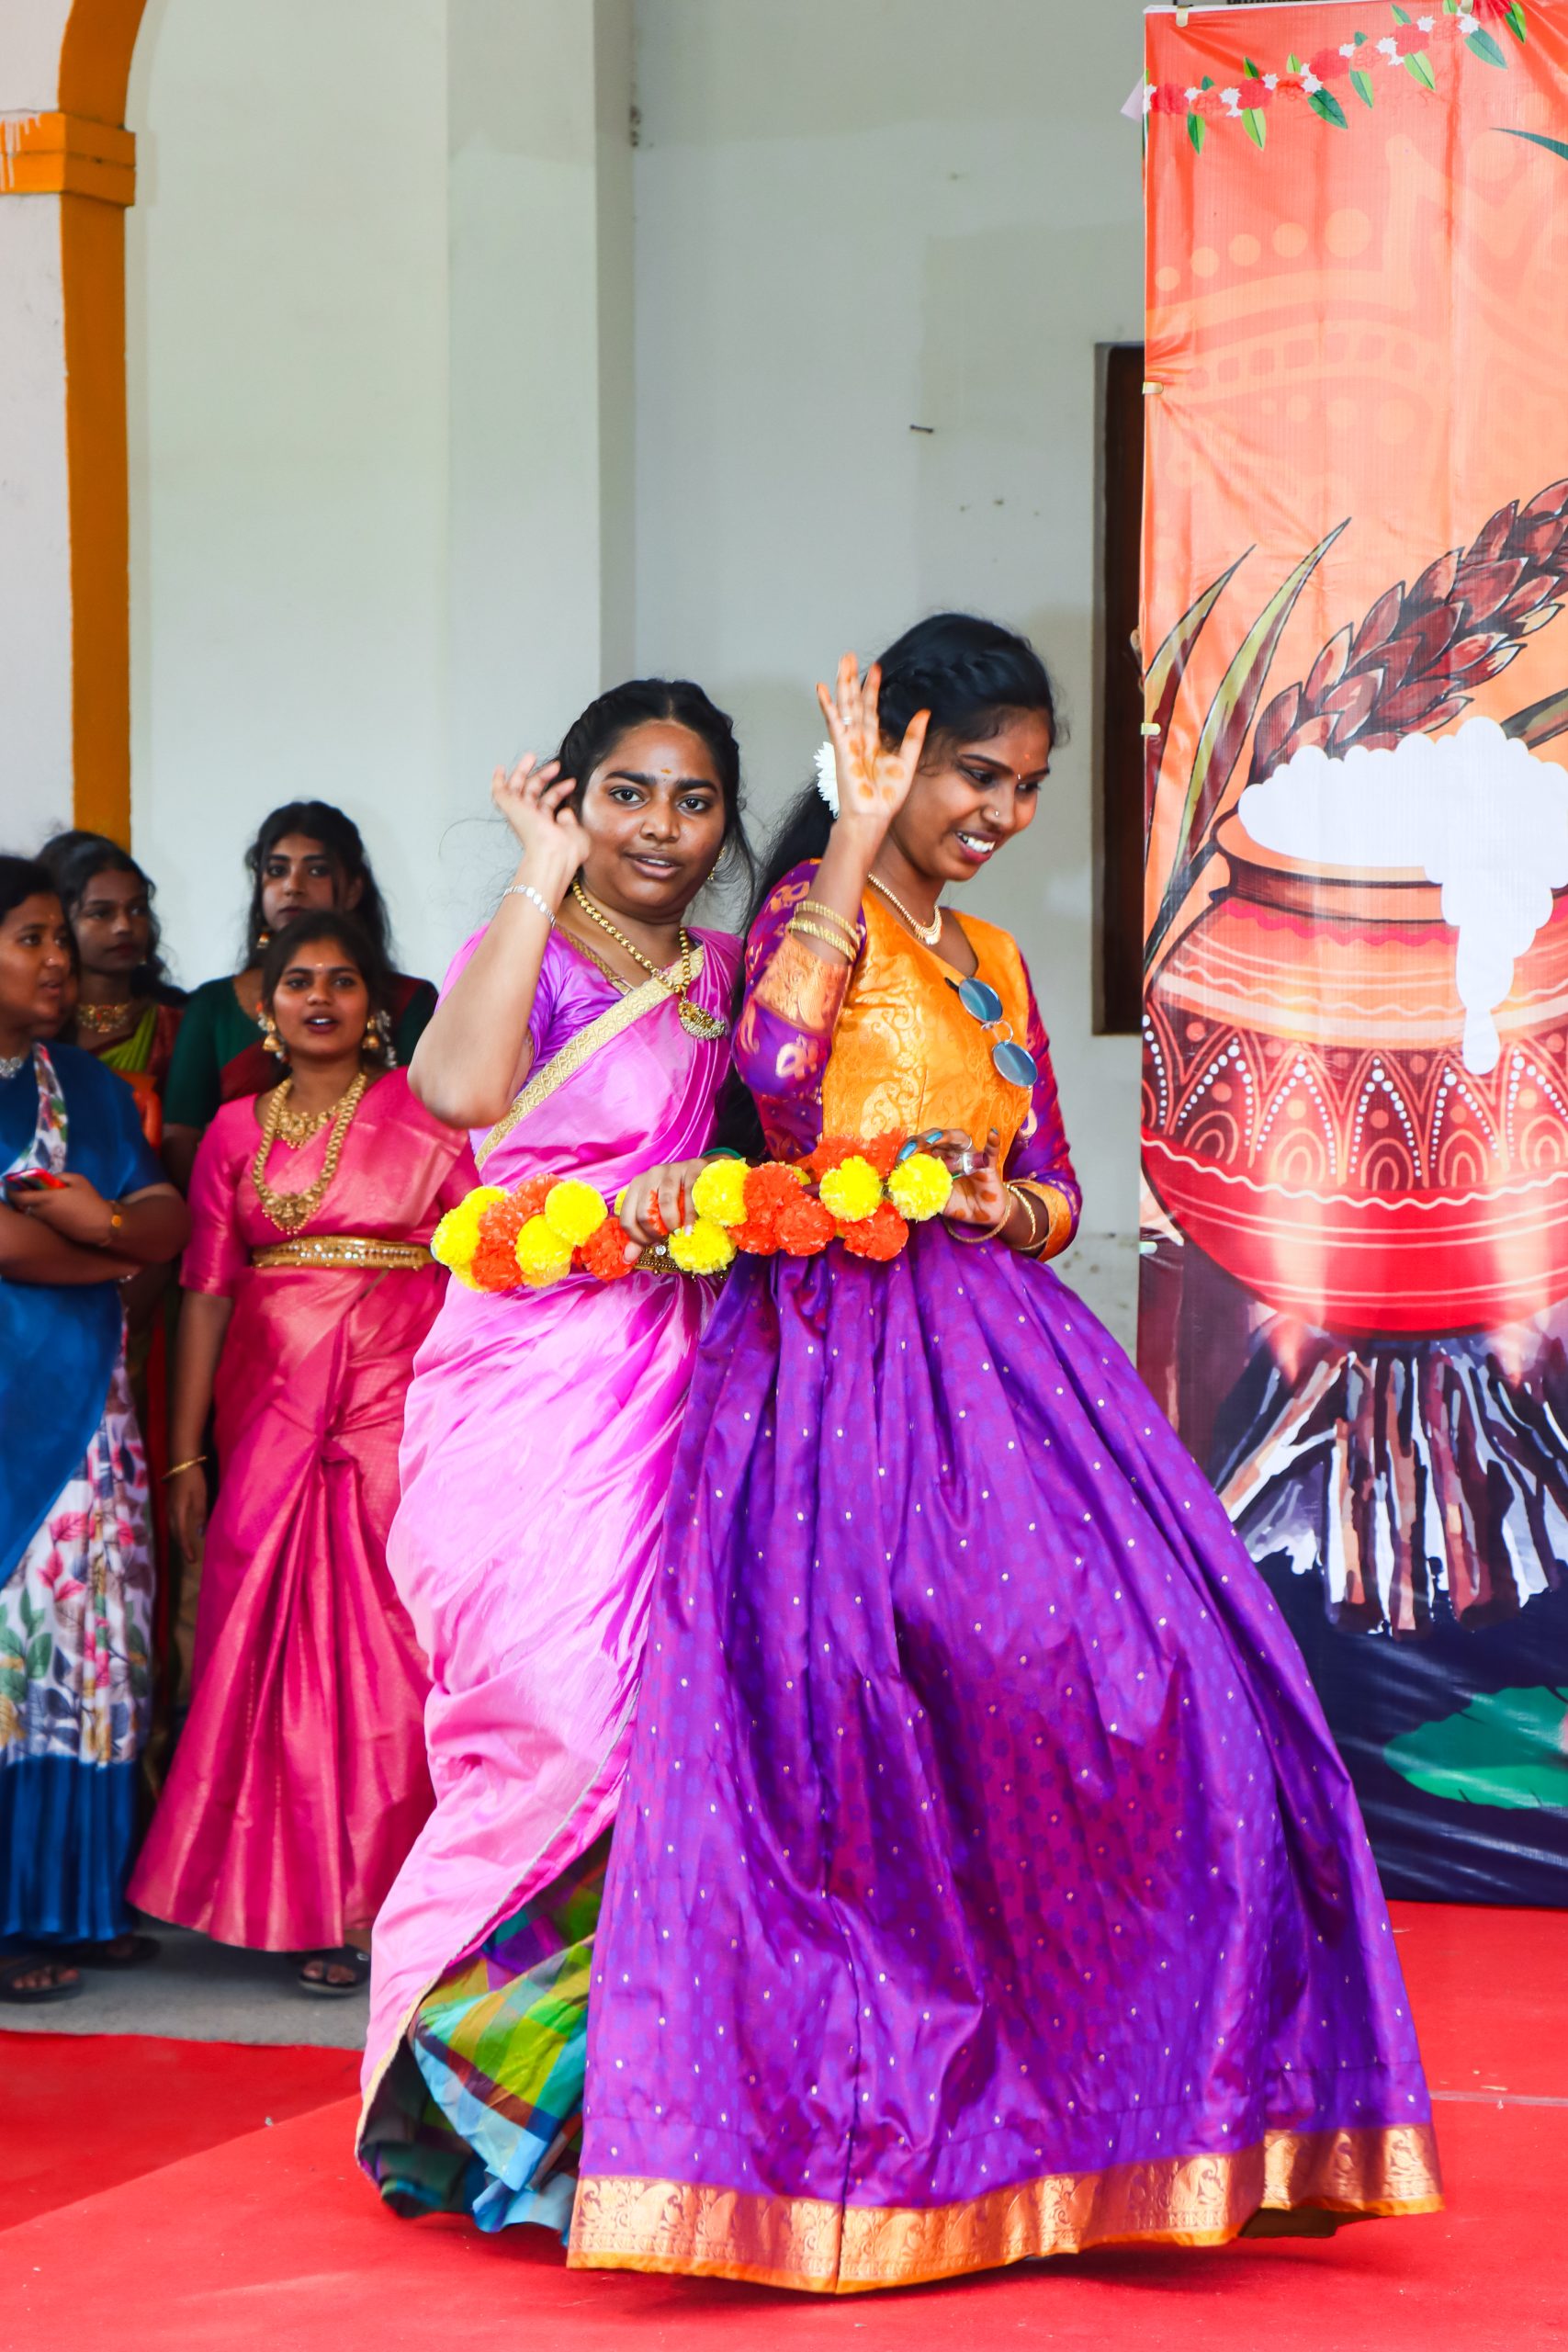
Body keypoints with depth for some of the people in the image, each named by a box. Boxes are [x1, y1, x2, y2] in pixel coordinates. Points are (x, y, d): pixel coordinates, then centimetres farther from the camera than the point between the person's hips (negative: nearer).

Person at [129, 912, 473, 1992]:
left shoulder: (427, 1114, 4)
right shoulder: (237, 1131, 12)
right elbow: (206, 1292, 9)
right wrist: (185, 1454, 5)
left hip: (397, 1401, -3)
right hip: (270, 1405, 3)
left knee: (387, 1638, -6)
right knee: (278, 1640, 2)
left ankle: (385, 1899, 1)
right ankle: (306, 1903, 11)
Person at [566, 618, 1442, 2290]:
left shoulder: (991, 959, 21)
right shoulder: (816, 904, -2)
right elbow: (781, 1071, -24)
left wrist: (995, 1202, -2)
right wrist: (859, 836, -20)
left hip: (995, 1361, 7)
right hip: (845, 1361, -7)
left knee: (1125, 1689, -3)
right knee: (859, 1720, -12)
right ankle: (843, 2130, -4)